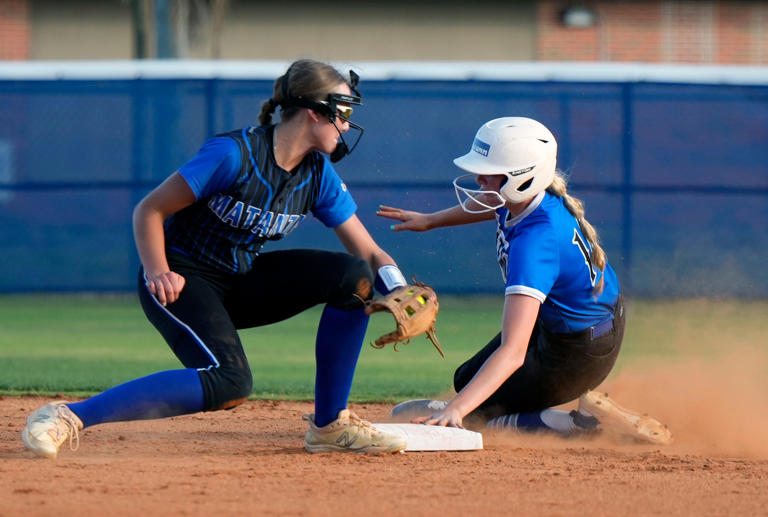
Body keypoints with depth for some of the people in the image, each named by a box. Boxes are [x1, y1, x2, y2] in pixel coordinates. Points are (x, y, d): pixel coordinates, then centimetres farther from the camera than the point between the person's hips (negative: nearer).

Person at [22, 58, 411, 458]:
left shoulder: (319, 175, 0)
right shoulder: (234, 154, -21)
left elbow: (369, 254, 2)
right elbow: (149, 210, -15)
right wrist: (158, 272, -30)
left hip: (240, 282, 7)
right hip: (182, 281, -7)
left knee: (354, 276, -10)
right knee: (229, 384, -33)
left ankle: (329, 424, 0)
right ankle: (68, 417, -33)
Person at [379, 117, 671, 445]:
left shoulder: (536, 240, -41)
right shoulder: (533, 194, -17)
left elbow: (513, 352, -48)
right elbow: (492, 203, 15)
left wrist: (455, 409, -56)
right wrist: (430, 221, 25)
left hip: (580, 353, -9)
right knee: (467, 380, 24)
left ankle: (585, 419, -6)